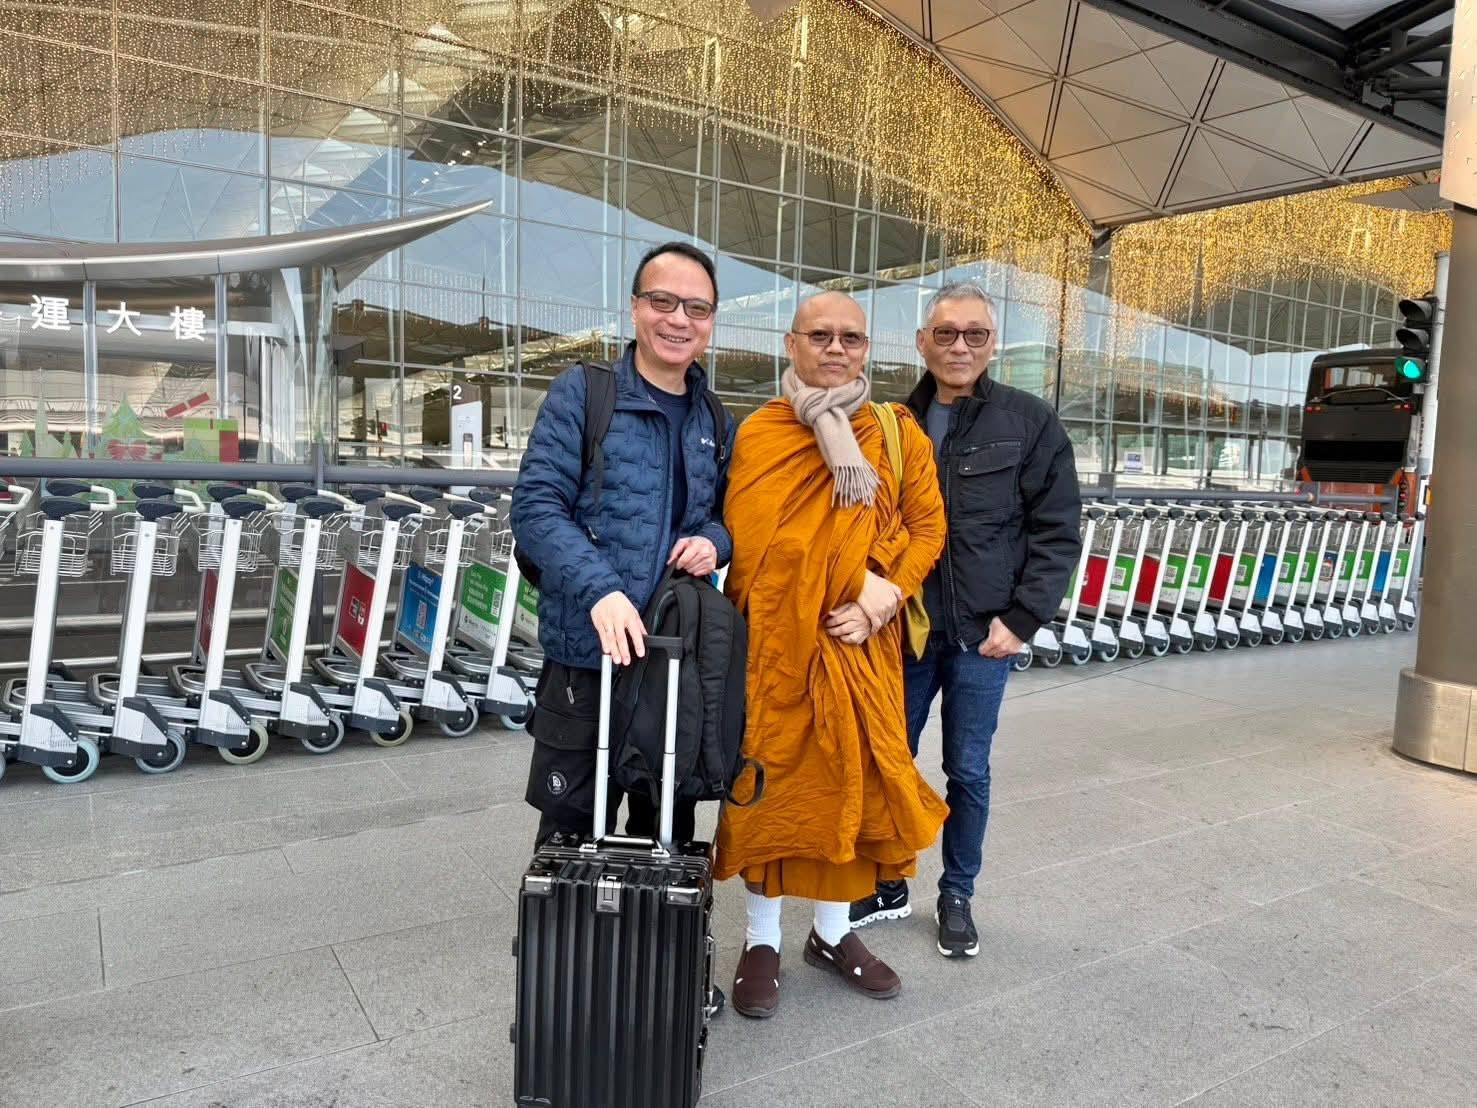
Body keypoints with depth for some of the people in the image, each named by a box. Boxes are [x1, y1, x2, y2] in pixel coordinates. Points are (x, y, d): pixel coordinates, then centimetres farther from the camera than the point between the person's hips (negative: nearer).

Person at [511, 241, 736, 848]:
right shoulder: (582, 392, -4)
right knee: (570, 831, 7)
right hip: (589, 653, -4)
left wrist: (714, 542, -5)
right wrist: (600, 589, -26)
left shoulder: (715, 421, 11)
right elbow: (535, 506, -12)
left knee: (667, 831, 18)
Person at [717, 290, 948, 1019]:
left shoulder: (899, 434, 5)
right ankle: (762, 940, 25)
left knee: (857, 782, 12)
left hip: (861, 644, 3)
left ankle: (834, 933, 32)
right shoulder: (757, 435, -3)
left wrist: (884, 595, -11)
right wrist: (755, 624, -16)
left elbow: (927, 525, 3)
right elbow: (741, 543, -10)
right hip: (775, 641, -2)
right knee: (772, 781, 7)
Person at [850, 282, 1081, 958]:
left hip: (981, 635, -2)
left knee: (968, 772, 10)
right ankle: (888, 887, 30)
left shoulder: (1030, 422, -2)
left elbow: (1057, 533, -3)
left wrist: (1022, 620, -9)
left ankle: (957, 896, 29)